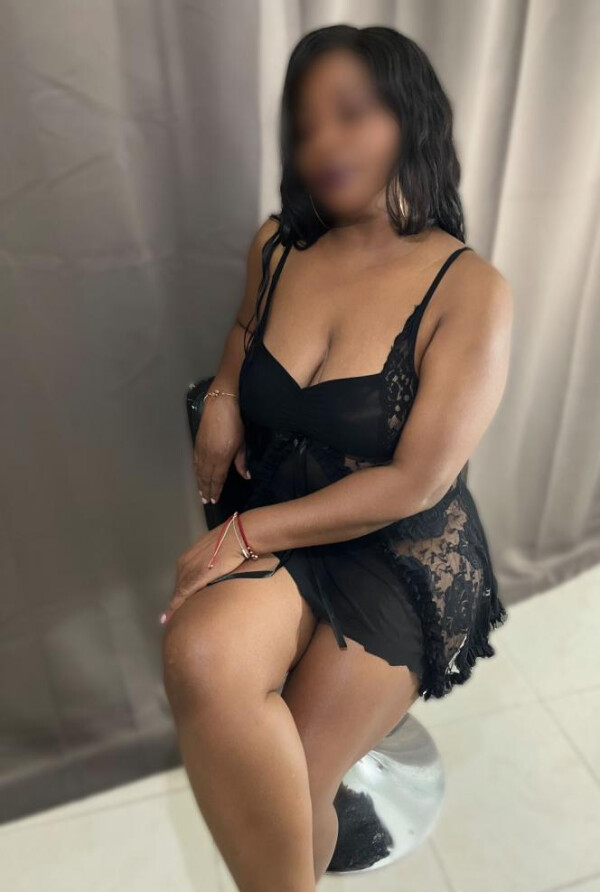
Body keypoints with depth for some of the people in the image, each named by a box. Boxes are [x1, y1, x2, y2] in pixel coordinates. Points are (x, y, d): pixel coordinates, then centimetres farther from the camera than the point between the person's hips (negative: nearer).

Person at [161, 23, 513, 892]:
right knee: (198, 655, -29)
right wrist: (222, 394, 4)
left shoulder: (471, 291, -12)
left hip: (406, 561, -3)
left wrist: (243, 535, -14)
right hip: (278, 538, 4)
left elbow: (413, 485, -16)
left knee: (288, 797, -11)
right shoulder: (276, 247, 3)